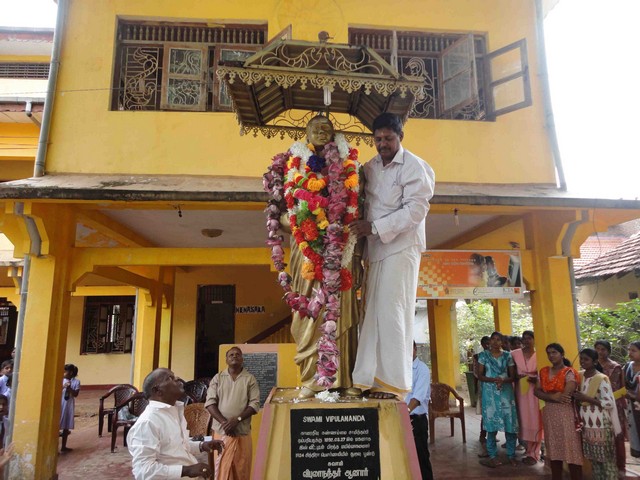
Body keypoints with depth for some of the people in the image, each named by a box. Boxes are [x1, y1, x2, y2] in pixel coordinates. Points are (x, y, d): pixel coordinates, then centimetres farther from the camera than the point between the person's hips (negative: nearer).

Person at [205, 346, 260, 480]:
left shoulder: (250, 379, 2)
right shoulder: (218, 378, 6)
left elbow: (255, 404, -4)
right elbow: (210, 402, -1)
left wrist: (237, 419, -16)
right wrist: (224, 422, -12)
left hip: (242, 431, -1)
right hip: (221, 430, 1)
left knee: (241, 468, 3)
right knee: (222, 468, 5)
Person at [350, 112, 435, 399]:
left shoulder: (414, 167, -5)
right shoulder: (370, 167, 15)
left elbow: (416, 210, -13)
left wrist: (374, 227, -18)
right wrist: (360, 227, -2)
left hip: (401, 246, -6)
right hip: (375, 248, 6)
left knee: (391, 310, -9)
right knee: (374, 311, 3)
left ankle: (392, 382, -3)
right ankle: (373, 378, 9)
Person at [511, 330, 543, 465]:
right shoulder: (514, 354, 1)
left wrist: (536, 379, -15)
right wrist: (517, 376, -10)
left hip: (535, 390, -1)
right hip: (520, 390, 1)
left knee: (534, 420, 0)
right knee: (523, 418, 6)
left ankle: (533, 453, 9)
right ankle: (529, 448, 21)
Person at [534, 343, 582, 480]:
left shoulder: (569, 372, -8)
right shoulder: (544, 372, 9)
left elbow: (566, 395, -18)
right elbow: (537, 391, 3)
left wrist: (547, 395, -5)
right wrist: (554, 397, -13)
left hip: (566, 414, -5)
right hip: (549, 414, 5)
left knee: (571, 450, -3)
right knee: (554, 449, 12)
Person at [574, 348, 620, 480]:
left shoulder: (602, 379, -14)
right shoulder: (580, 376, 6)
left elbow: (609, 403, -17)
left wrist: (587, 398, -22)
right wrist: (577, 399, -1)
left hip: (600, 425, -6)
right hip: (585, 424, 6)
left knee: (606, 459, 4)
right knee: (593, 458, 16)